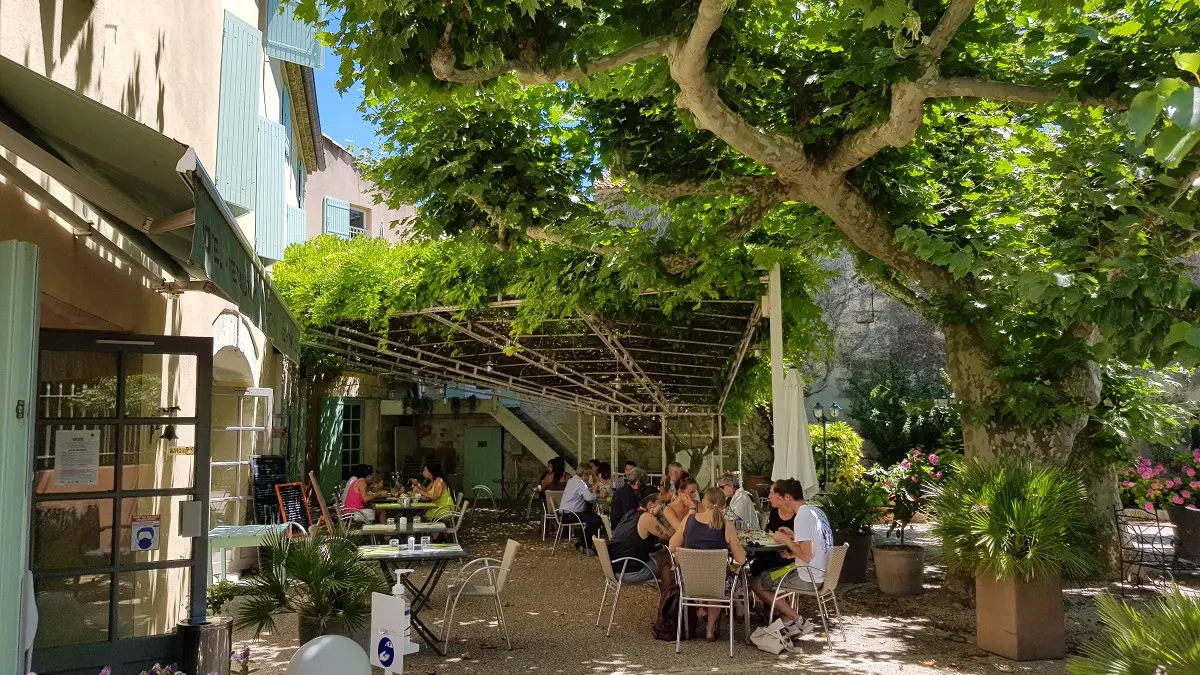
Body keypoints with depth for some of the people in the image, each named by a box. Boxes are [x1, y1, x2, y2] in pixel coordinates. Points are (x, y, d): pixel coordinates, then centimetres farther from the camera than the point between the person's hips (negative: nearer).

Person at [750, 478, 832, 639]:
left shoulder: (802, 516, -21)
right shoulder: (817, 511, 8)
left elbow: (806, 556, -26)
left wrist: (785, 539, -13)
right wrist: (793, 535, 13)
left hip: (809, 579, -10)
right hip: (822, 574, 10)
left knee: (756, 584, 3)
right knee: (765, 575, 24)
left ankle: (800, 622, 4)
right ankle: (789, 622, 14)